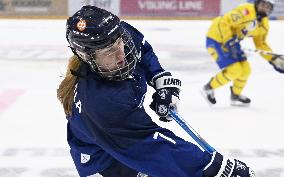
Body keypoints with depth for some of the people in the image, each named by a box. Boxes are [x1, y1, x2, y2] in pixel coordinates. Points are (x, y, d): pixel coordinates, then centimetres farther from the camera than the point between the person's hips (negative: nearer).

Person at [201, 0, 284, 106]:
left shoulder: (264, 24, 3)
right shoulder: (246, 11, -26)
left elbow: (261, 44, 15)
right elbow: (224, 23, -28)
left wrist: (274, 59, 5)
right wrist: (229, 42, -32)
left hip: (232, 41, 9)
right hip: (217, 39, -9)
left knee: (245, 70, 9)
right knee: (234, 70, -14)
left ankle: (235, 96, 33)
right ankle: (208, 88, 6)